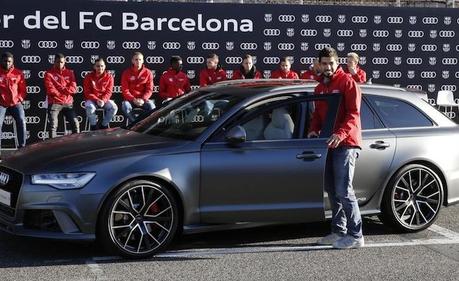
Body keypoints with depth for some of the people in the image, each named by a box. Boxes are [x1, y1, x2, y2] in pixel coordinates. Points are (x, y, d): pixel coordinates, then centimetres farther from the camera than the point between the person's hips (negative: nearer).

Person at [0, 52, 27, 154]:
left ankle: (22, 146, -4)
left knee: (21, 121, -13)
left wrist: (19, 99, -4)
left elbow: (22, 89, 10)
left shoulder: (18, 73, 4)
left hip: (15, 103, 1)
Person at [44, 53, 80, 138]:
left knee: (75, 124, -4)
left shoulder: (69, 72, 11)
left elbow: (73, 89, 1)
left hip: (68, 103, 3)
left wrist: (59, 90, -8)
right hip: (54, 103, -3)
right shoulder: (49, 74, 2)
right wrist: (65, 91, -2)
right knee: (53, 125, -13)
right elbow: (51, 90, -9)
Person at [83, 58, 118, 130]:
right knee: (90, 107, -36)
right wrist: (97, 100, -22)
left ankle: (104, 125, -5)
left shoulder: (109, 77, 0)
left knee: (114, 107, -27)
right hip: (92, 100, -1)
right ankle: (94, 126, -11)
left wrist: (103, 100, -23)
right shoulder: (89, 77, -2)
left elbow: (108, 92, -3)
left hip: (104, 100, 2)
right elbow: (87, 93, -6)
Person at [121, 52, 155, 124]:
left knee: (151, 106, -30)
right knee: (125, 106, -33)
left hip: (143, 99, 0)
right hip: (130, 99, 0)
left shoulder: (148, 73, 3)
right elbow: (125, 90, -3)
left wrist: (143, 99, -18)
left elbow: (149, 89, 0)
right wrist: (133, 99, -18)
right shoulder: (126, 73, 2)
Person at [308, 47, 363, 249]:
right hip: (329, 143, 8)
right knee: (331, 189, 11)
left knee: (344, 190, -13)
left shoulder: (347, 82, -5)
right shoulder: (320, 88, 19)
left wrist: (340, 134, -25)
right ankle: (339, 231, 19)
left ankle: (356, 236, -10)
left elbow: (353, 113, -13)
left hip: (345, 144, -8)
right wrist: (314, 130, 4)